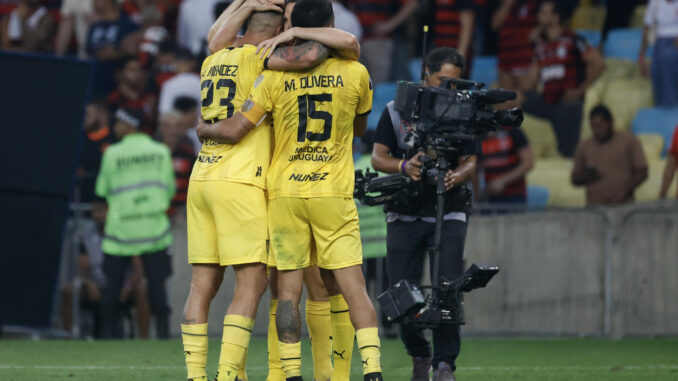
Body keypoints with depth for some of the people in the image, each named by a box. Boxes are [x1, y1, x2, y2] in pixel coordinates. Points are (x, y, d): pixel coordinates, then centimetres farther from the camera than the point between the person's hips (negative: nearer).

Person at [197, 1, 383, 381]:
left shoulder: (276, 77, -3)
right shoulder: (355, 74, -1)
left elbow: (234, 131, -4)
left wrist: (204, 129, 17)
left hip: (285, 191, 0)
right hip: (334, 193, 0)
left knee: (288, 289, 5)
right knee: (353, 285, -2)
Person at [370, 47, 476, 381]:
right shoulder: (397, 111, 3)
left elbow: (470, 163, -4)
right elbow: (378, 157, 0)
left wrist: (455, 177, -28)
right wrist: (404, 166, -22)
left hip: (448, 212, -1)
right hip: (405, 213, 1)